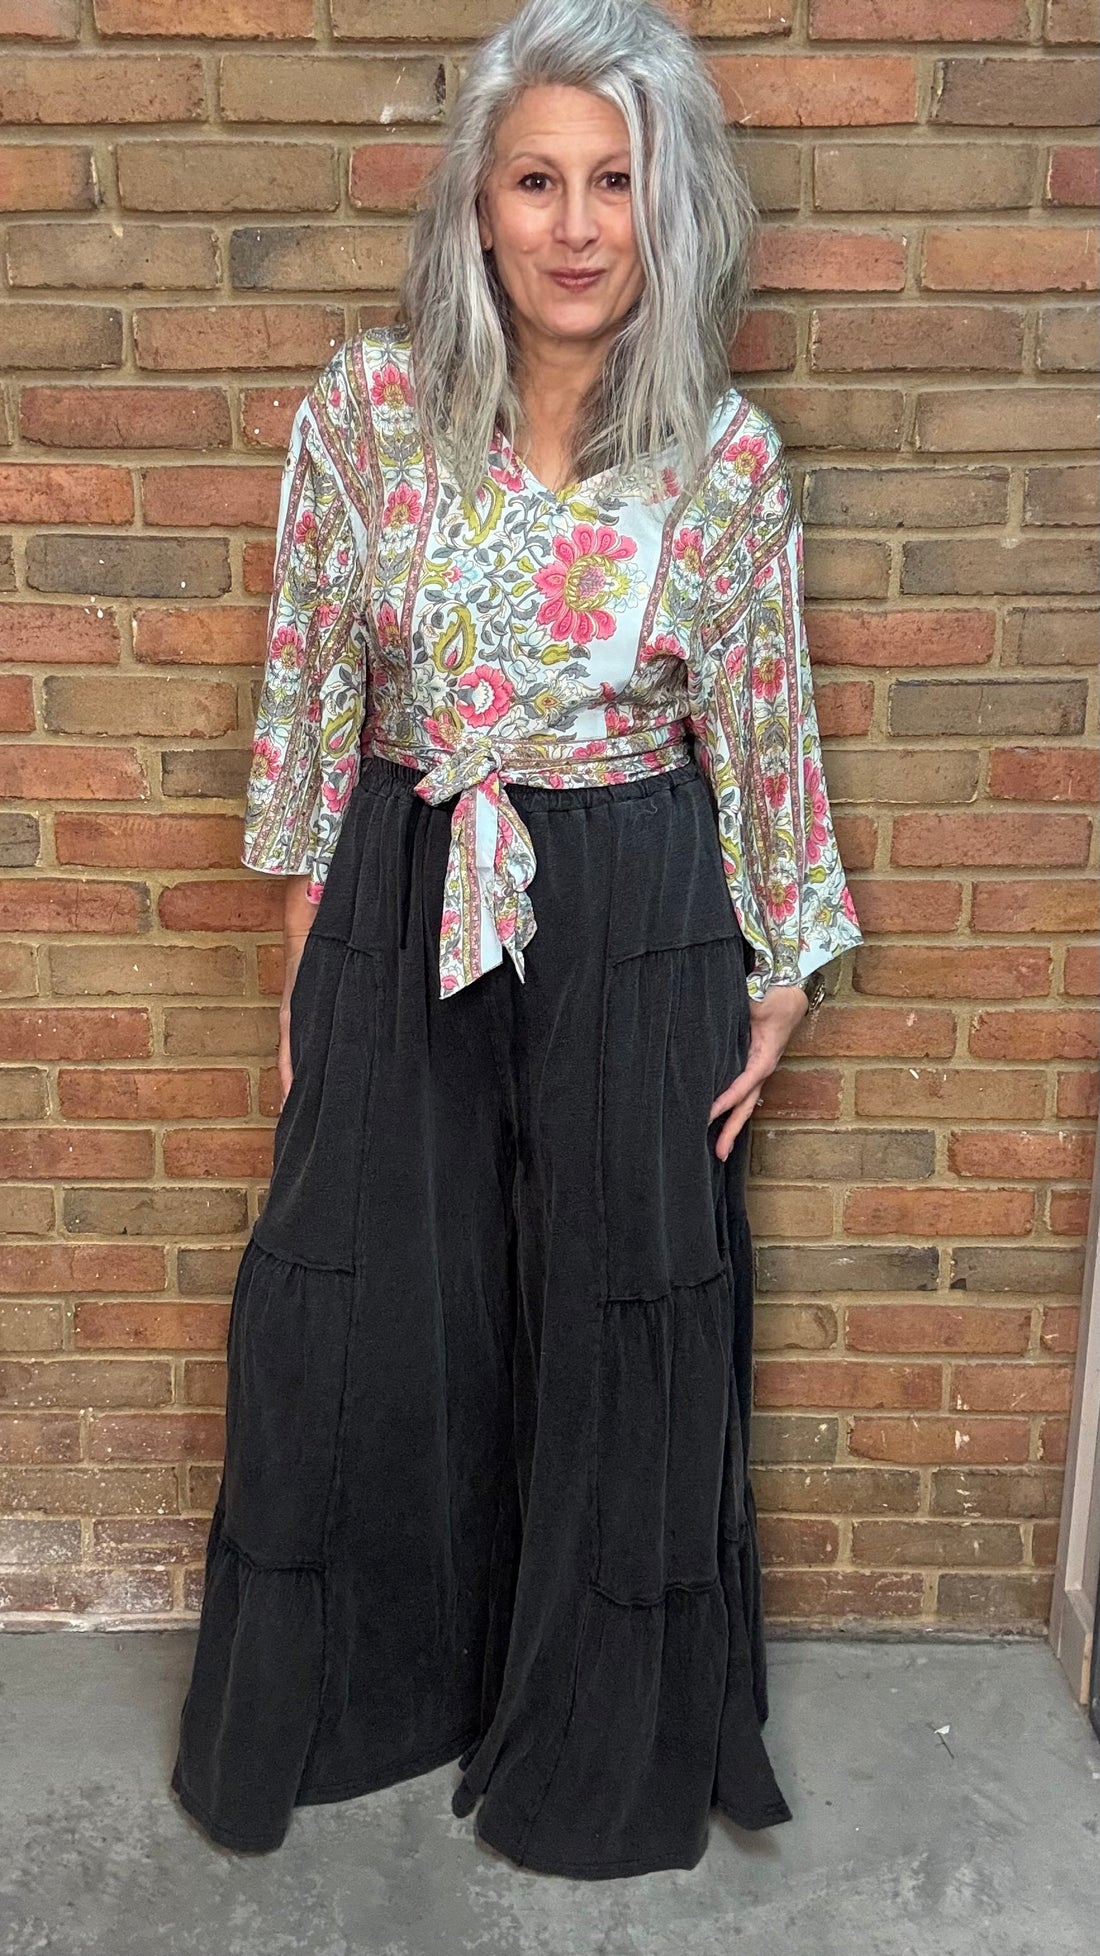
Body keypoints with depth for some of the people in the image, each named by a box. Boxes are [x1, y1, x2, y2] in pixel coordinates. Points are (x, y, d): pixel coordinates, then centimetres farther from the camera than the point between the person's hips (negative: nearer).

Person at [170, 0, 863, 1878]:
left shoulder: (727, 455, -7)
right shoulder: (367, 402, -5)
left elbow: (764, 727, 1)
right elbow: (309, 676, 2)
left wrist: (779, 978, 4)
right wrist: (306, 933, 5)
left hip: (633, 924, -1)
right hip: (401, 903, 2)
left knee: (620, 1330, 11)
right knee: (353, 1316, 13)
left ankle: (590, 1741, 38)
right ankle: (335, 1695, 41)